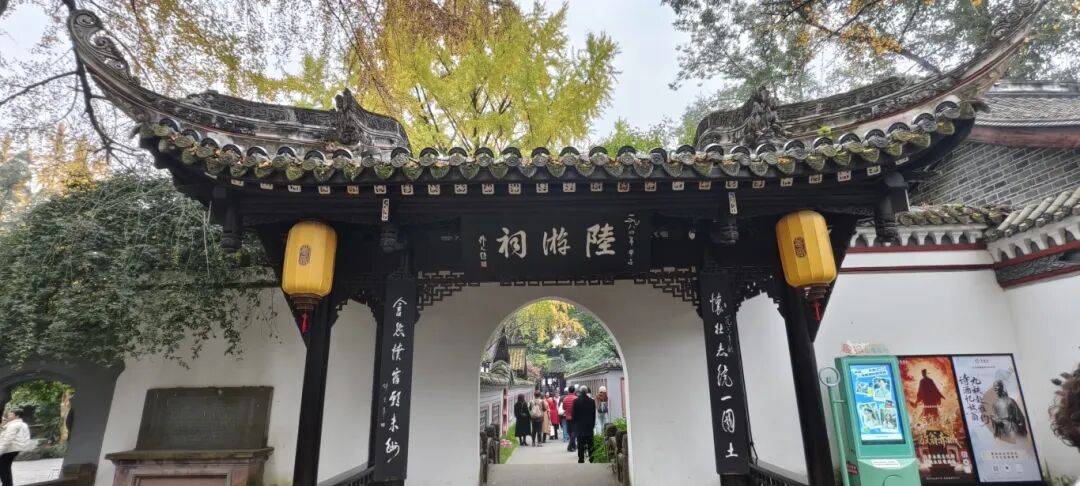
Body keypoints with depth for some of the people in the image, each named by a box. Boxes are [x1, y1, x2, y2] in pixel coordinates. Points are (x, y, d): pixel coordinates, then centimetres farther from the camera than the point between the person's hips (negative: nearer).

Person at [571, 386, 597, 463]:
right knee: (590, 444, 11)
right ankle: (591, 459, 13)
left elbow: (574, 414, -3)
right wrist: (593, 424, 11)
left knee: (580, 444, 4)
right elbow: (594, 414, 1)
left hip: (579, 426, -1)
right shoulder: (592, 401, -5)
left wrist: (575, 424, 9)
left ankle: (581, 459, 3)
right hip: (589, 426, 1)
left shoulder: (576, 401, -9)